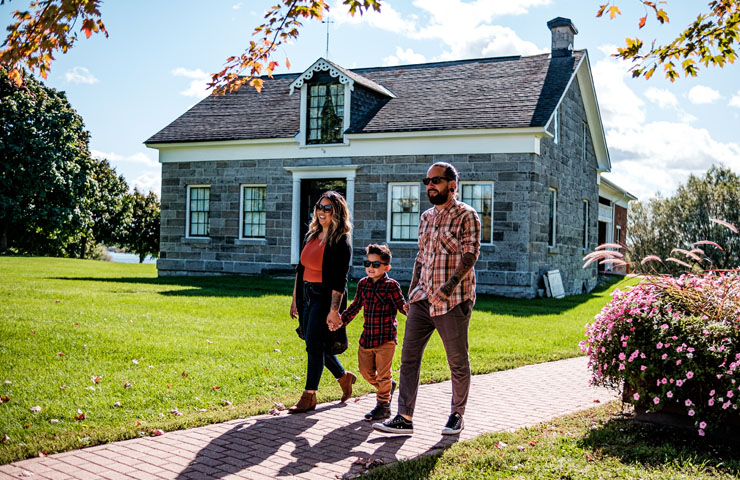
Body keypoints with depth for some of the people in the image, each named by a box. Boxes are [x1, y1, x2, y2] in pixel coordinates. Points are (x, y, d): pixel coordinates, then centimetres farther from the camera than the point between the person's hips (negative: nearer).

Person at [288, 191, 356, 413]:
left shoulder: (341, 243, -11)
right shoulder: (311, 236, 12)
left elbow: (340, 281, -16)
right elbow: (300, 269, 16)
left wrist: (334, 310, -21)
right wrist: (295, 299, 15)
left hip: (325, 297, -8)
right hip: (307, 296, 8)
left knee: (315, 345, -5)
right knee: (317, 345, 14)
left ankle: (309, 397, 5)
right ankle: (344, 377, 35)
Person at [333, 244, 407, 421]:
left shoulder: (391, 286, -9)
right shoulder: (363, 284, 6)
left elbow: (402, 305, -8)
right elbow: (355, 307, 16)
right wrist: (340, 321, 10)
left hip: (385, 338, -6)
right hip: (367, 337, 6)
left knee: (382, 373, 1)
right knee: (366, 370, 14)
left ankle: (383, 405, 17)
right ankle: (389, 386, 39)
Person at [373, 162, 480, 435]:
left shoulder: (466, 216, -5)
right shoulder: (426, 217, 16)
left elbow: (470, 254, -15)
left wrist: (450, 285, -26)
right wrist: (412, 292, 17)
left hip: (453, 301, -6)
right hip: (423, 300, 6)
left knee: (458, 362, 5)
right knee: (409, 356, 0)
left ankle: (457, 415, 22)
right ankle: (404, 419, 3)